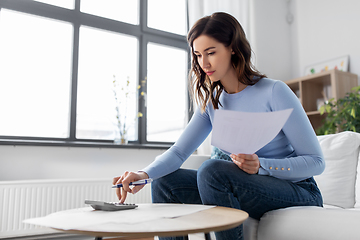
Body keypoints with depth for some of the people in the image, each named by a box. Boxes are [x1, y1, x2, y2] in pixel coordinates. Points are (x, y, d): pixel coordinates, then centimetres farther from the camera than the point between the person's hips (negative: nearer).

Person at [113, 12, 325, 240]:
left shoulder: (275, 91, -14)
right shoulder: (211, 102, 4)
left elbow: (316, 162, -13)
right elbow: (179, 151, -4)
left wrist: (260, 166, -29)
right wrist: (144, 174, -24)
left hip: (300, 194, -5)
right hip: (250, 191, 5)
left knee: (212, 170, -31)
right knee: (164, 182, -8)